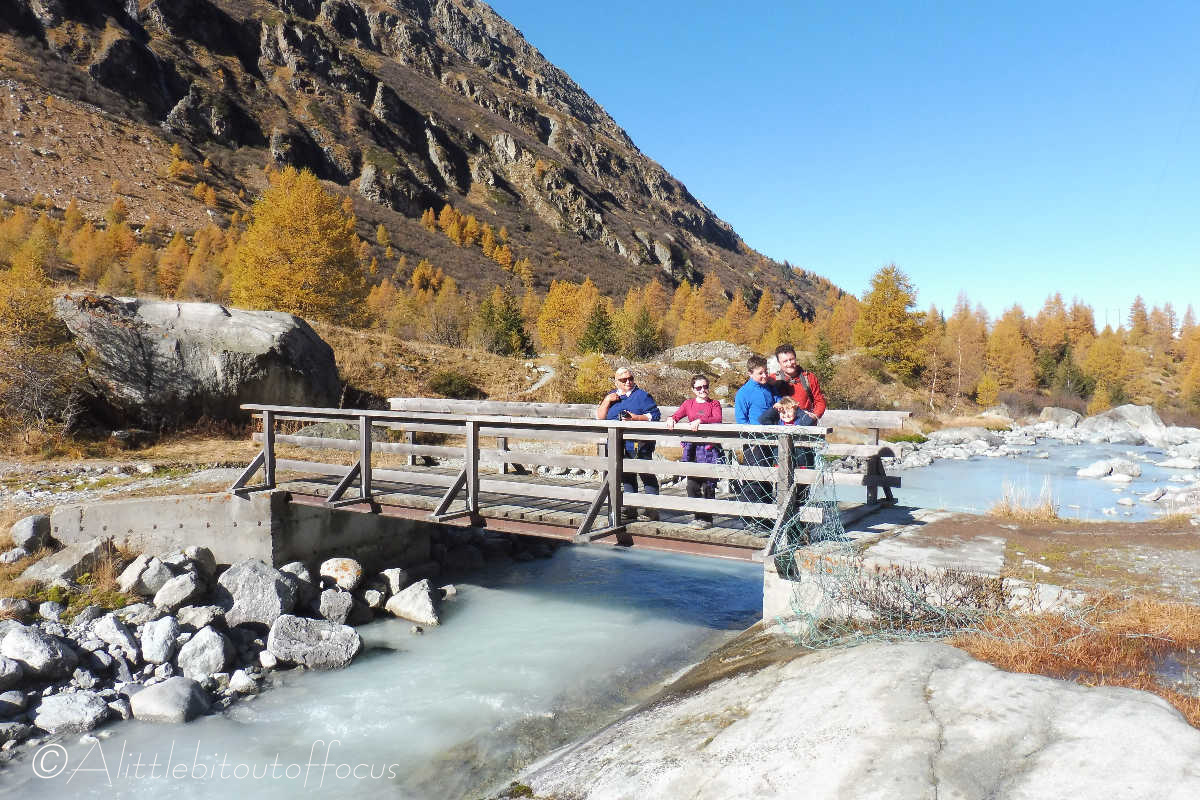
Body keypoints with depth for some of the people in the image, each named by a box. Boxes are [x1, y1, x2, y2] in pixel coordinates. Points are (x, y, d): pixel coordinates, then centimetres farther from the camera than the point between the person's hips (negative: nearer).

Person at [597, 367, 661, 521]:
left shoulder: (642, 395, 0)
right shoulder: (611, 396, 14)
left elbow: (655, 415, -7)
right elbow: (599, 417, 10)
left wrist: (636, 417, -18)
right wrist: (607, 401, -3)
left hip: (640, 444, -5)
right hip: (620, 446, 5)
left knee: (647, 476, -4)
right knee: (626, 477, 12)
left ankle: (652, 508, 0)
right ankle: (631, 508, 20)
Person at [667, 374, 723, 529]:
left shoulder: (714, 403, 5)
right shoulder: (688, 403, 15)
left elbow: (718, 419, -12)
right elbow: (677, 415, 6)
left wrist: (700, 420, -26)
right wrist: (671, 419, -17)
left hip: (709, 448, -3)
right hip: (692, 447, 3)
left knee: (708, 485, -3)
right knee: (692, 484, 2)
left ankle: (707, 518, 6)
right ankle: (698, 515, 15)